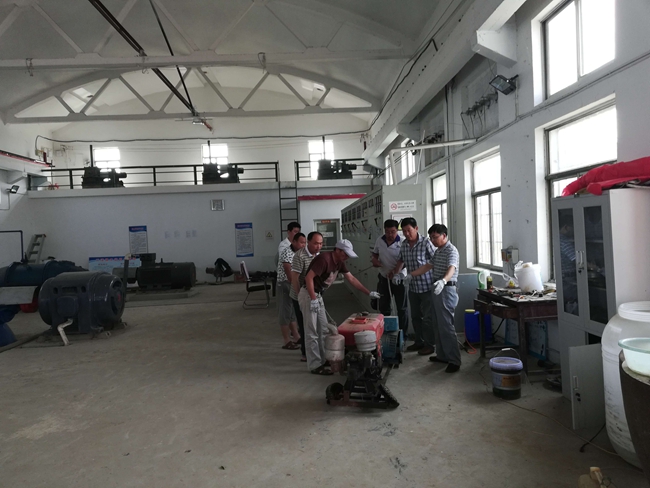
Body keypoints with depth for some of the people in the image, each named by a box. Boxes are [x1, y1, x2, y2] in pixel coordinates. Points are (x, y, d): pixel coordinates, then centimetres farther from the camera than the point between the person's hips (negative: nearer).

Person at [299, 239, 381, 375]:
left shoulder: (339, 263, 6)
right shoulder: (324, 259, -22)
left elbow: (352, 279, 13)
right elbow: (309, 278, -27)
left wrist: (369, 293, 13)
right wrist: (313, 299, -27)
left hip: (318, 295, 10)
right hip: (308, 295, -10)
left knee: (323, 329, 14)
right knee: (312, 332, -4)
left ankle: (322, 360, 25)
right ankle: (315, 366, 2)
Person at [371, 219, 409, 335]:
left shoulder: (402, 243, -18)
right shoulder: (379, 241, -2)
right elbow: (375, 253, 14)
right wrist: (374, 259, -8)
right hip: (384, 278, 5)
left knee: (402, 308, 6)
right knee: (384, 307, 16)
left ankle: (403, 334, 19)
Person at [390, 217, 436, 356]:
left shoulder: (426, 243, -14)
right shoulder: (404, 246, 5)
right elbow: (400, 261, 20)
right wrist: (396, 273, 6)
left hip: (427, 286, -6)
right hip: (412, 287, 6)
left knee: (428, 317, 4)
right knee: (415, 316, 16)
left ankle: (430, 345, 17)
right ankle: (419, 341, 30)